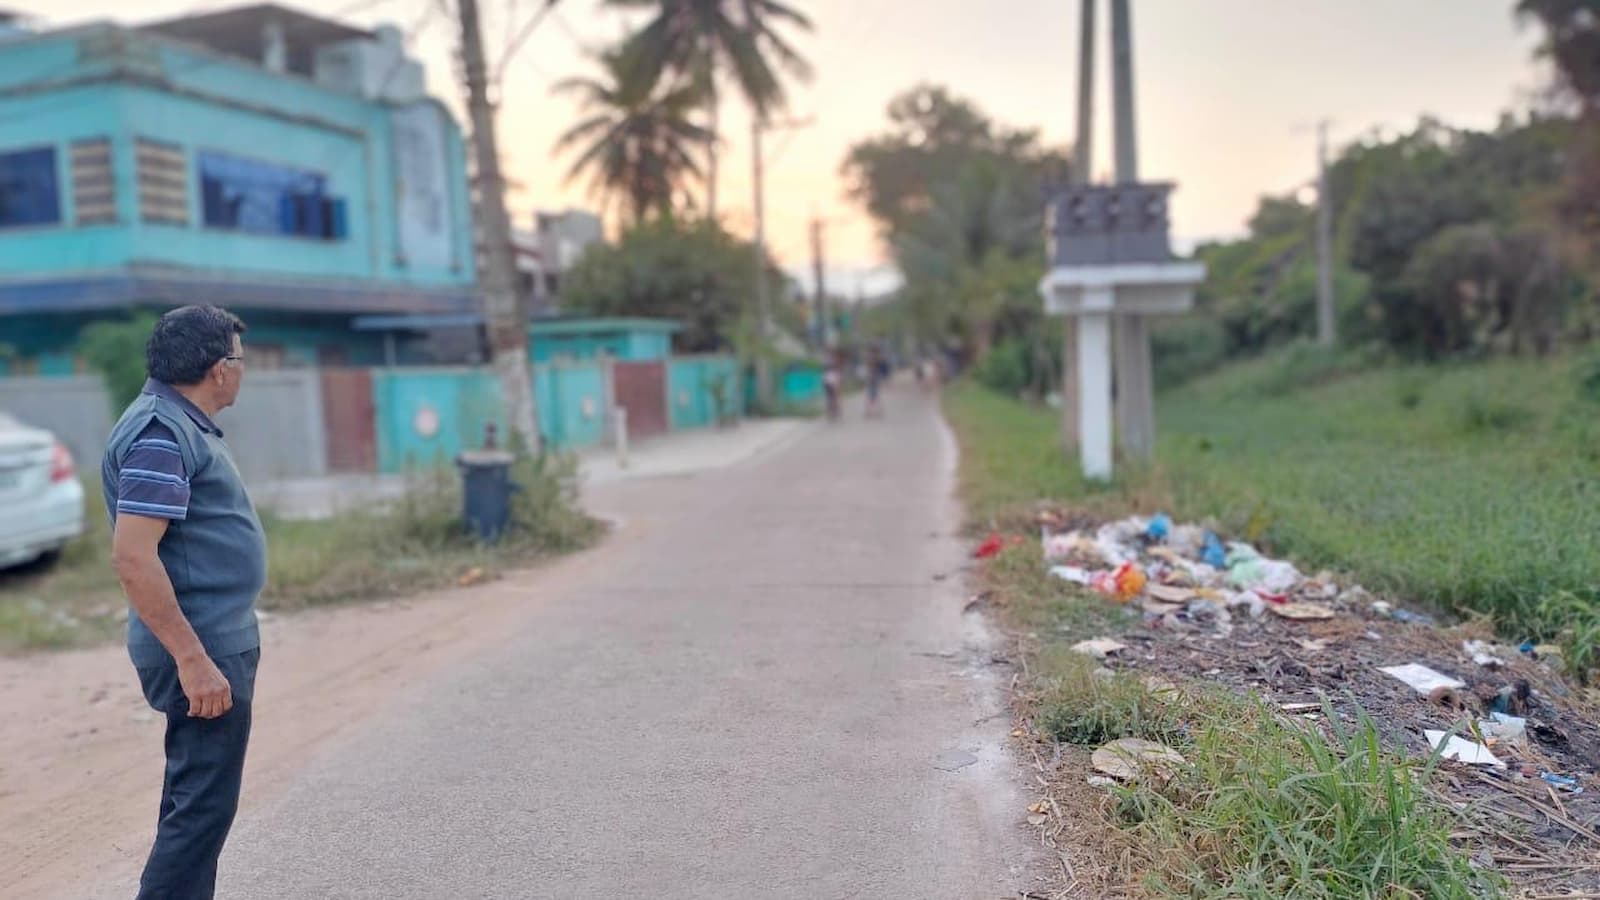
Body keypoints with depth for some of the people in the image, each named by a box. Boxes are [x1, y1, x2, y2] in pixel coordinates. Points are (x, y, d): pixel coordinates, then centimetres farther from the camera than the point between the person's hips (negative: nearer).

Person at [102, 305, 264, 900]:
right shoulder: (160, 435, -18)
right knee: (203, 806, -4)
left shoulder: (182, 425, 13)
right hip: (203, 650, -11)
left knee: (194, 800, 18)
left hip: (217, 643, 11)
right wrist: (193, 660, -25)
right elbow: (132, 558, -25)